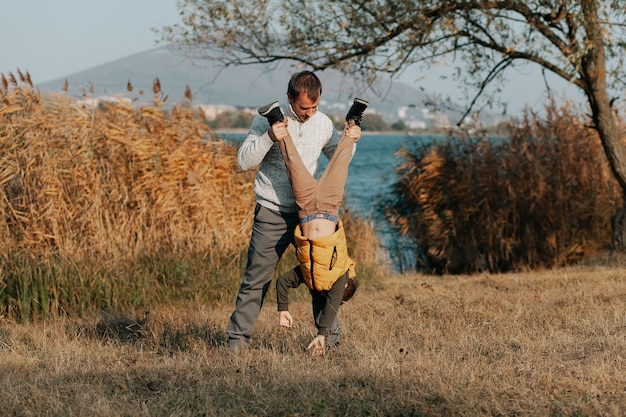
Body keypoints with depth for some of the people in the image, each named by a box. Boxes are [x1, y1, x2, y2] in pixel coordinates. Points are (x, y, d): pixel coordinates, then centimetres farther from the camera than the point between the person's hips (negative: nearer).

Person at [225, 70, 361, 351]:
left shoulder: (323, 123, 4)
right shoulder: (267, 121, -8)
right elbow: (243, 160, -13)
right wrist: (270, 135, -26)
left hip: (308, 213, 4)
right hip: (272, 213, -3)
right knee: (256, 279, -2)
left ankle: (332, 335, 22)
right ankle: (237, 337, 7)